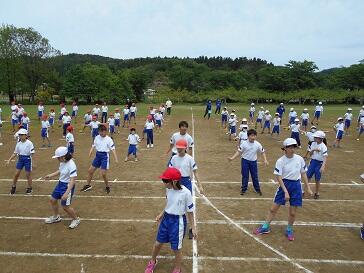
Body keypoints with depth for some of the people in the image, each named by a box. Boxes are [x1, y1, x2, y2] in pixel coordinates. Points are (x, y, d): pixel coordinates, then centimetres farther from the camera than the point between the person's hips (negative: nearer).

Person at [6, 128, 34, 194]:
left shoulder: (29, 143, -14)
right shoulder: (18, 143, 1)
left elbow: (32, 152, -13)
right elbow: (15, 153, 8)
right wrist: (9, 160, 5)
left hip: (27, 159, -4)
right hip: (20, 159, 5)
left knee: (28, 174, 7)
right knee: (16, 174, 8)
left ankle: (29, 188, 24)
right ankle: (13, 187, 29)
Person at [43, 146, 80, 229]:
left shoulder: (71, 165, -30)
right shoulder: (62, 162, -5)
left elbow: (73, 181, -30)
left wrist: (66, 193, -33)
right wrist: (51, 175, 15)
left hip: (68, 186, -9)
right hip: (60, 183, 9)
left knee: (65, 206, 0)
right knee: (52, 200, 20)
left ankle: (76, 219, 25)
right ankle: (56, 217, 45)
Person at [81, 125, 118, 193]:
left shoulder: (109, 139, -12)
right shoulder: (97, 137, 4)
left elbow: (113, 149, -14)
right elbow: (93, 146, 8)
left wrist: (116, 159, -21)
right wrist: (90, 152, -12)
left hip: (105, 156, -6)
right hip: (98, 155, 6)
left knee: (103, 174, -8)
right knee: (90, 170, 11)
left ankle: (107, 187, 17)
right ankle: (88, 185, 32)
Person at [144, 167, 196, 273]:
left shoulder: (186, 193, -23)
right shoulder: (168, 189, -6)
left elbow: (190, 211, -13)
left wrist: (193, 228, -9)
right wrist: (162, 214, 17)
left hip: (178, 222, -5)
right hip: (166, 219, 6)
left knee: (176, 249, 10)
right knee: (158, 243, 20)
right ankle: (153, 262, 50)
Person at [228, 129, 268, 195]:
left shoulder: (258, 144, -7)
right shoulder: (244, 143, -12)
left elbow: (262, 152, 4)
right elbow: (239, 151, -10)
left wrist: (265, 160, -7)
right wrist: (232, 158, -20)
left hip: (253, 161, 2)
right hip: (245, 161, -1)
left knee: (255, 176, 10)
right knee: (245, 176, 5)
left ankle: (258, 189, 26)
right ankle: (243, 189, 20)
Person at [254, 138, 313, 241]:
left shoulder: (299, 159, -3)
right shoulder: (280, 161, -12)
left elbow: (303, 174, 7)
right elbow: (279, 177, -13)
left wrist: (308, 188, 8)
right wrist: (286, 191, -18)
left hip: (296, 186, 2)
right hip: (284, 184, -2)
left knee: (292, 212, 8)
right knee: (273, 208, 6)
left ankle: (289, 230, 31)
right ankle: (266, 227, 23)